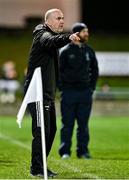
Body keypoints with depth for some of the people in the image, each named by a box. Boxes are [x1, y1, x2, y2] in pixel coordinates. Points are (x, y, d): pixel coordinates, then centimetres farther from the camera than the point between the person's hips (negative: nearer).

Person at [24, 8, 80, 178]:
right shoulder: (43, 35, -12)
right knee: (42, 130, -11)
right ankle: (36, 168, -7)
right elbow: (51, 41, -37)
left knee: (51, 129, 12)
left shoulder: (52, 35, 19)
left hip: (48, 93, 10)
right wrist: (68, 37, -56)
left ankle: (40, 165, 19)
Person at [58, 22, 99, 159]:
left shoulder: (89, 51, 9)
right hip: (69, 93, -3)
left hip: (85, 92, 3)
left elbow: (95, 70, 18)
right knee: (67, 124, 0)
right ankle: (65, 151, 5)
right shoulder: (65, 51, -3)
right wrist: (62, 88, -6)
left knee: (83, 124, 5)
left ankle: (83, 151, 10)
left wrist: (92, 87, 9)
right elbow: (58, 71, -1)